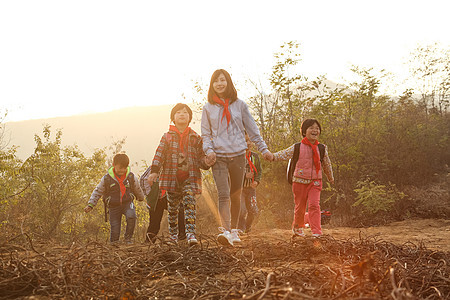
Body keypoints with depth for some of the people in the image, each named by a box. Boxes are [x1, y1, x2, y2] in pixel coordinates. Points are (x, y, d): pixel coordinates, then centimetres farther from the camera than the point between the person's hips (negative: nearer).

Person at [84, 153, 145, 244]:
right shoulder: (107, 179, -8)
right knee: (115, 231, -3)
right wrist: (90, 205, -4)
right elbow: (97, 192, 2)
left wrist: (141, 198, 31)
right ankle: (113, 243, 27)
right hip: (113, 206, 0)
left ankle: (128, 238, -10)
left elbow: (137, 189, 15)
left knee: (131, 217, -31)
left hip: (127, 203, 0)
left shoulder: (131, 177, -4)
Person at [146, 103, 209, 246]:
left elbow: (200, 157, 9)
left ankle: (190, 234, -24)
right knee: (172, 206, 9)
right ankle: (173, 234, 25)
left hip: (190, 176, -1)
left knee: (189, 202, -17)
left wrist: (206, 162, -14)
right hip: (172, 177, 1)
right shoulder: (167, 137, 7)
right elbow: (159, 155, 1)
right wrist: (154, 171, -10)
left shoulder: (195, 138, 9)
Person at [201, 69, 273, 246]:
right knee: (223, 195, -15)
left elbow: (252, 129, 10)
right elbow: (205, 134, 9)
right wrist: (209, 150, -8)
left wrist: (263, 149, 5)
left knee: (236, 195, 9)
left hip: (238, 154, 1)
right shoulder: (208, 108, 8)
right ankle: (226, 231, -24)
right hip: (218, 156, -1)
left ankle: (234, 230, 21)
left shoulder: (239, 105, 7)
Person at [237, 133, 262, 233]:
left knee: (253, 210, 2)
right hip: (239, 187, -4)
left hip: (250, 188, 4)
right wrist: (245, 175, -23)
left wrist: (257, 181, -4)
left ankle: (247, 228, 26)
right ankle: (240, 229, 8)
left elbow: (259, 171, 14)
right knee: (242, 210, -13)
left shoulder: (255, 156, 5)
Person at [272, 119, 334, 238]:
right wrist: (273, 156, -26)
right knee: (300, 206, 10)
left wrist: (330, 178, 32)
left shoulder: (322, 148, 6)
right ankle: (297, 227, 35)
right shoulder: (297, 147, -1)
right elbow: (284, 154, -8)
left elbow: (326, 164, 19)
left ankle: (316, 232, -15)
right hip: (300, 181, -1)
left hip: (315, 181, 1)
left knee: (314, 205, -15)